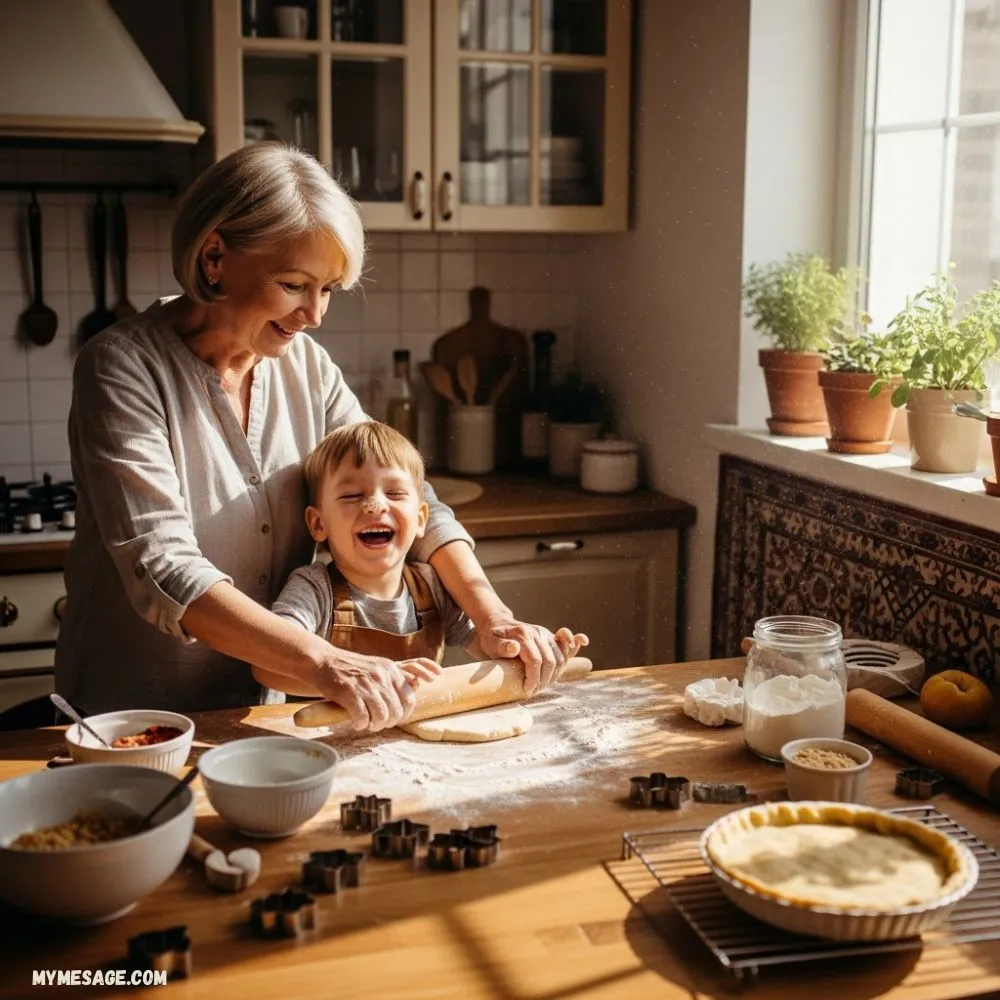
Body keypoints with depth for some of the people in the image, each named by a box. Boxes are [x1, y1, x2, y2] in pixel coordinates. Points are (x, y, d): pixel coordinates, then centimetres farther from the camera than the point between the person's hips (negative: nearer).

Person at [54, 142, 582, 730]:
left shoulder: (305, 363, 3)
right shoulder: (123, 368, -15)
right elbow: (161, 569, -24)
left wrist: (492, 615, -11)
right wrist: (323, 662, -34)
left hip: (267, 707, 4)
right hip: (134, 720, -3)